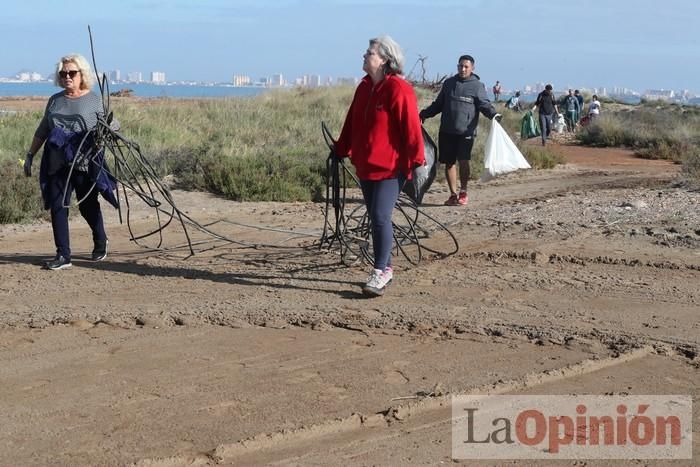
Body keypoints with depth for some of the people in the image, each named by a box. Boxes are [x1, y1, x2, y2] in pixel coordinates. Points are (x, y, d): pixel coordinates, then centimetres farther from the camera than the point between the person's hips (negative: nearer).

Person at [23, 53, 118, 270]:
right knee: (57, 207, -2)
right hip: (57, 163, 4)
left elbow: (112, 124, 2)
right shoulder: (55, 100, 13)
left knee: (88, 206, 8)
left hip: (85, 163, -3)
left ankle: (100, 243, 33)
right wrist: (30, 155, 18)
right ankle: (63, 256, 3)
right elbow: (42, 131, 20)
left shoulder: (94, 100, 2)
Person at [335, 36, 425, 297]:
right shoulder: (364, 87, 12)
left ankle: (380, 272, -3)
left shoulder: (398, 89, -12)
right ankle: (386, 268, 22)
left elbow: (411, 128, -15)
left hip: (390, 167, -8)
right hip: (365, 165, 8)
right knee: (375, 218, 12)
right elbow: (352, 123, 19)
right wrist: (341, 150, 22)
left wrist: (416, 161, -18)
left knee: (380, 217, -11)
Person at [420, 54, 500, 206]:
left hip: (466, 131, -4)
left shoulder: (477, 86, 3)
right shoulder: (448, 83, 15)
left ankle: (463, 192, 6)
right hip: (447, 131, 4)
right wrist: (424, 114, 14)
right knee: (449, 163, 5)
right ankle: (453, 194, 16)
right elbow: (438, 104, 22)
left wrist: (493, 114, -25)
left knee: (463, 160, -14)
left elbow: (484, 104, -6)